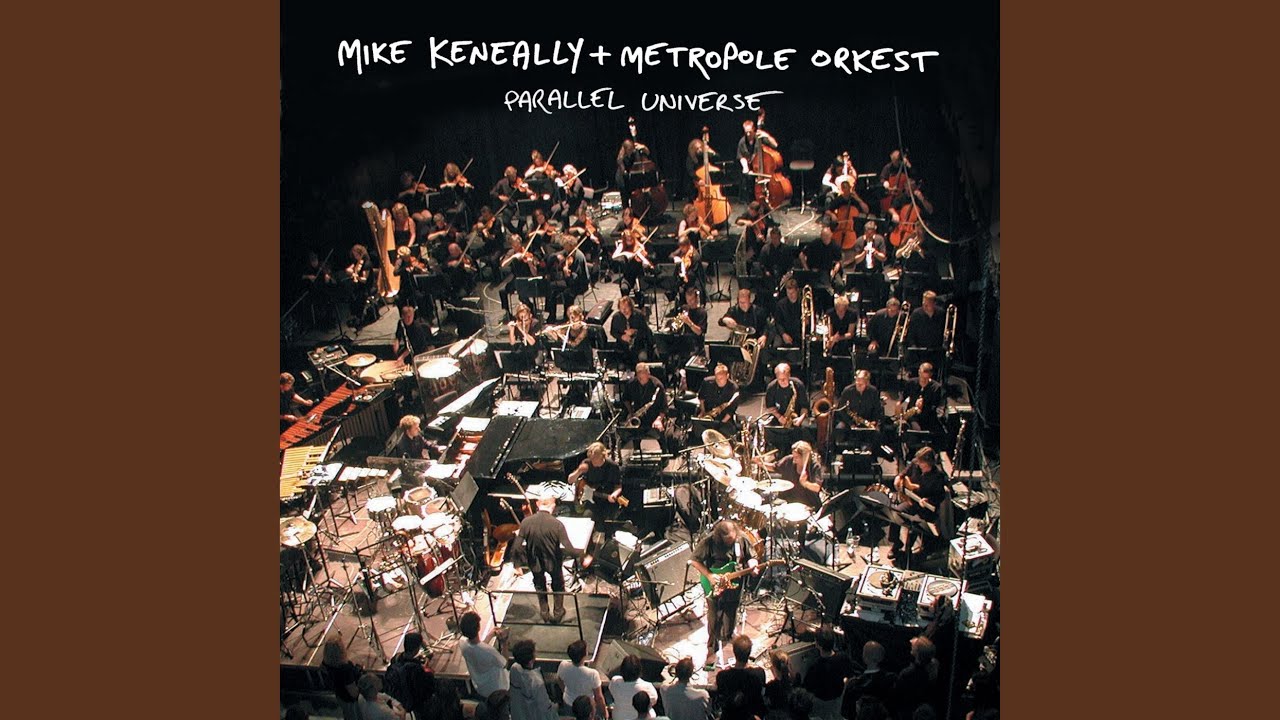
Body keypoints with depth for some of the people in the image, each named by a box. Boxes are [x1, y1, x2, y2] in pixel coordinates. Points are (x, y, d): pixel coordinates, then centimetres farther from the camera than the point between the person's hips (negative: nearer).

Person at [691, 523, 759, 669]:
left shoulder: (742, 539, -10)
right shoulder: (708, 542, -20)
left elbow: (751, 557, 3)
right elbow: (695, 560, -12)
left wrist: (752, 566, -19)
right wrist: (710, 576, -18)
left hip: (734, 587, 3)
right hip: (714, 587, -3)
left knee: (730, 618, 17)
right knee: (714, 620, 3)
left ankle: (726, 635, 47)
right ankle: (711, 650, 19)